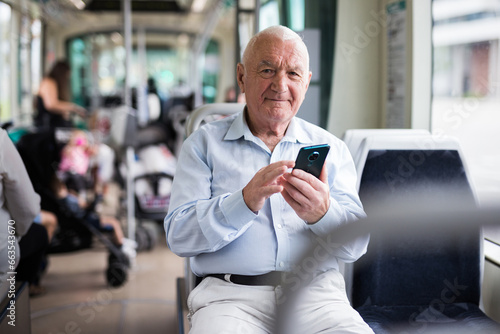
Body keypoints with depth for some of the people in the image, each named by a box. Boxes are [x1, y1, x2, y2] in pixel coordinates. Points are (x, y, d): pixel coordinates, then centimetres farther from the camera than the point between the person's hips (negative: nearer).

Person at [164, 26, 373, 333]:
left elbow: (356, 245, 6)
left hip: (314, 294, 3)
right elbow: (178, 236, 0)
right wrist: (245, 202, -18)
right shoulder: (205, 143, 10)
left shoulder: (332, 149, 14)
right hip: (229, 294, -2)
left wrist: (322, 214, -17)